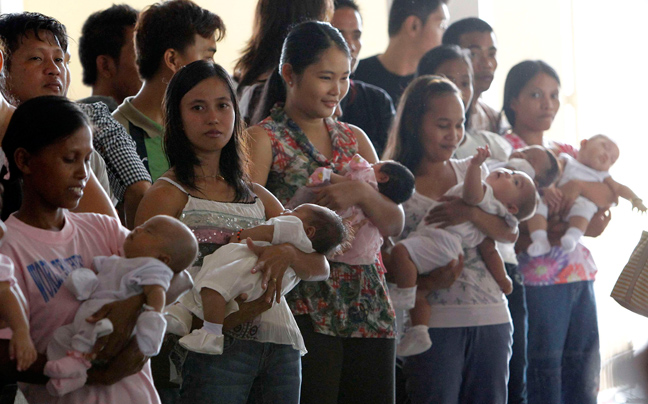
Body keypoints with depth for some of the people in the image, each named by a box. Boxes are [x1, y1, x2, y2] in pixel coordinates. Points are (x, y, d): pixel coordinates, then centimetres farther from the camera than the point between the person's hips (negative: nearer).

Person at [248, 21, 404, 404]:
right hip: (306, 309, -6)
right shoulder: (264, 139, 0)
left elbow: (395, 222, 8)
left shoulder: (354, 139, 17)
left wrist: (361, 192, -11)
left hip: (368, 308, 6)